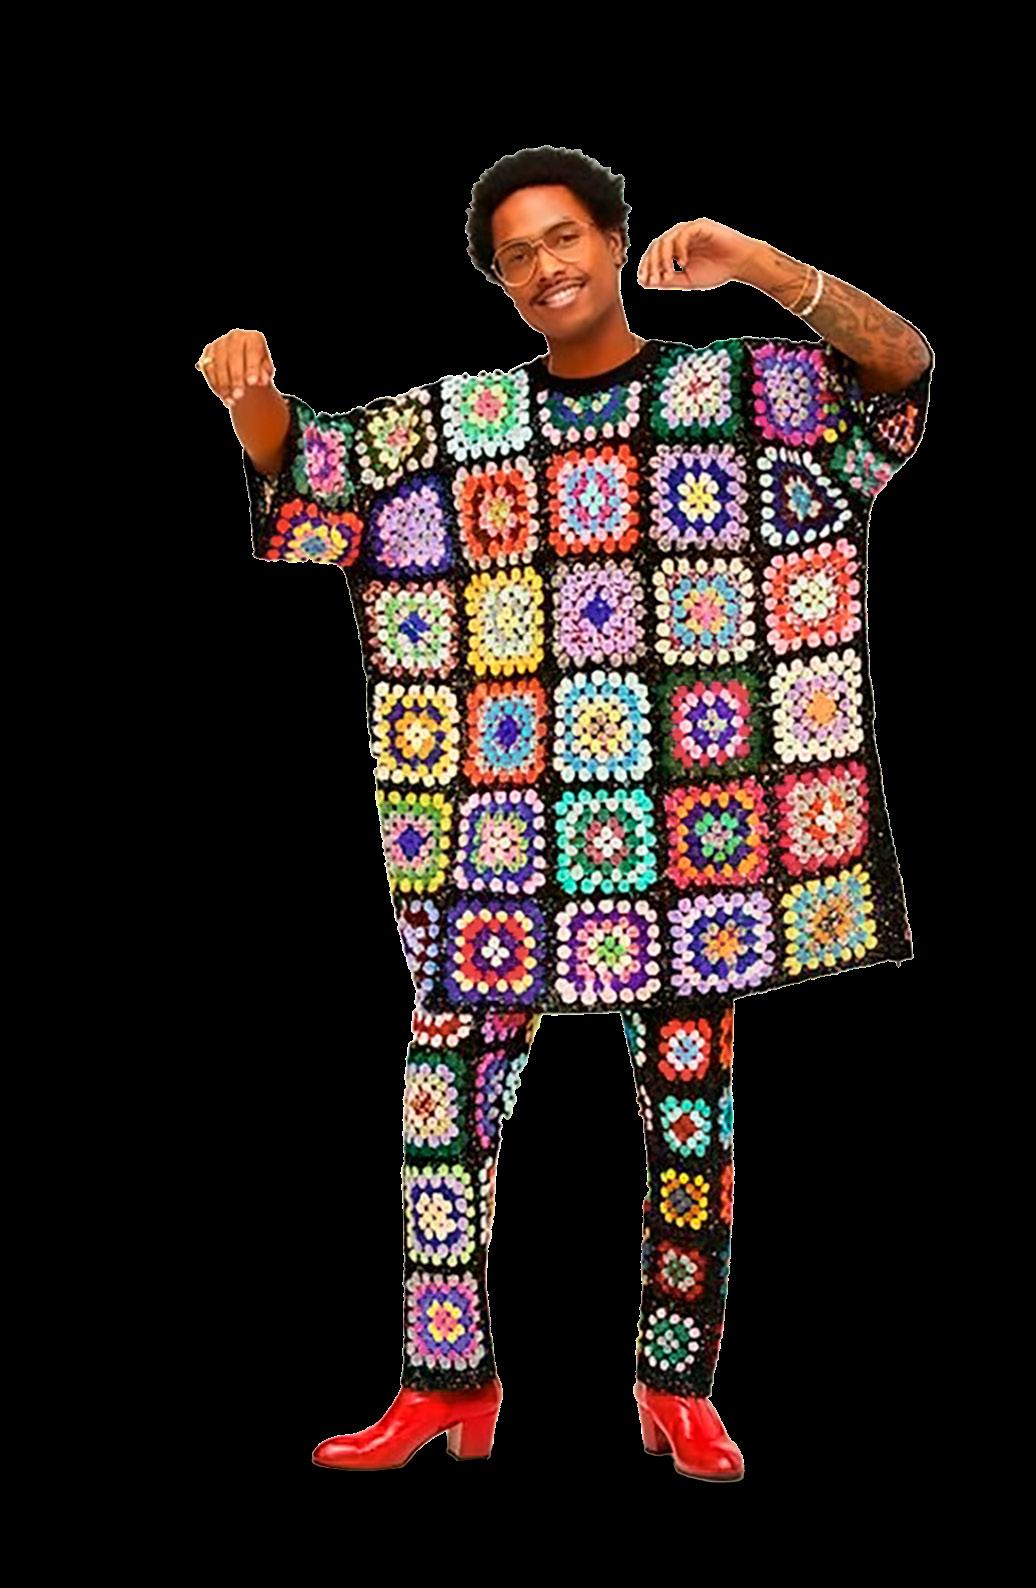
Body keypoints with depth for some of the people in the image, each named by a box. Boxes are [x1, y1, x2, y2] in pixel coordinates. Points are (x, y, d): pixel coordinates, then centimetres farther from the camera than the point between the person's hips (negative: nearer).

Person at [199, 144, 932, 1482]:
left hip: (682, 808, -2)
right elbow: (295, 463, 13)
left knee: (689, 1093, 5)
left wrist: (759, 265, -21)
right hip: (508, 809, 2)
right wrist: (249, 380, -9)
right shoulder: (458, 419, 10)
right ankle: (448, 1384, 13)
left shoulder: (735, 386, 3)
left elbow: (903, 365, -8)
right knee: (448, 1084, 0)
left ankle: (677, 1387, 20)